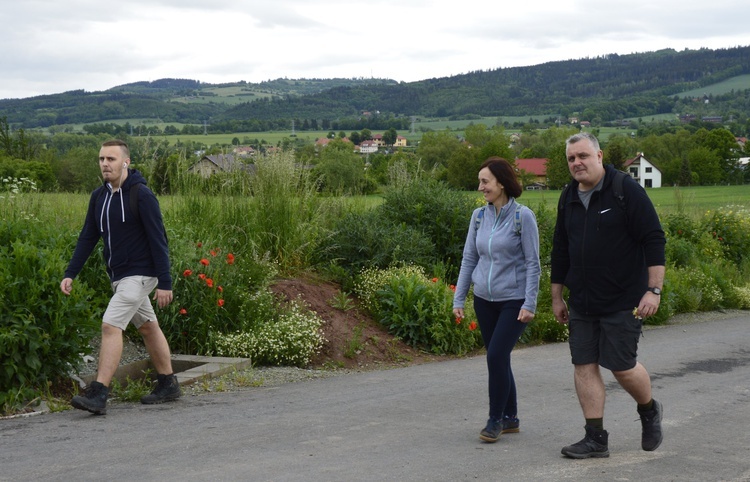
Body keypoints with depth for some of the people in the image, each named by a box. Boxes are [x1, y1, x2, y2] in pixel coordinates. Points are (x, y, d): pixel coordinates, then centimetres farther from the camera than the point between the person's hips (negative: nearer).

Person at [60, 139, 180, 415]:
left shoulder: (141, 195, -15)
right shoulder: (99, 197, 8)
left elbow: (158, 239, -16)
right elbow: (88, 238, 12)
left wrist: (165, 283, -19)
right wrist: (70, 274, 4)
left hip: (140, 274, -8)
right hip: (118, 276, 8)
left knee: (111, 326, -17)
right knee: (148, 328, 17)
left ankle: (98, 394, -18)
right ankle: (168, 385, 28)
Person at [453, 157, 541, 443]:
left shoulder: (522, 216, -10)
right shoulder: (479, 216, 5)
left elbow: (533, 263, -9)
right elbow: (469, 259, 10)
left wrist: (529, 304, -14)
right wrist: (458, 299, 7)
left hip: (514, 301, -5)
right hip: (484, 300, 5)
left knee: (496, 356, -12)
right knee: (498, 359, 10)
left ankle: (496, 419, 3)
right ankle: (510, 418, 22)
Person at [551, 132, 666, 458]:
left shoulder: (626, 190, -9)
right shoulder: (568, 199, 9)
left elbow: (654, 240, -11)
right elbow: (560, 251, 17)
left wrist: (653, 289, -16)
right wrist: (557, 296, 18)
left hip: (623, 302, -6)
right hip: (582, 303, 6)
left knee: (622, 366, -3)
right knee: (584, 366, 2)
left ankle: (649, 411, 27)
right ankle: (595, 438, 10)